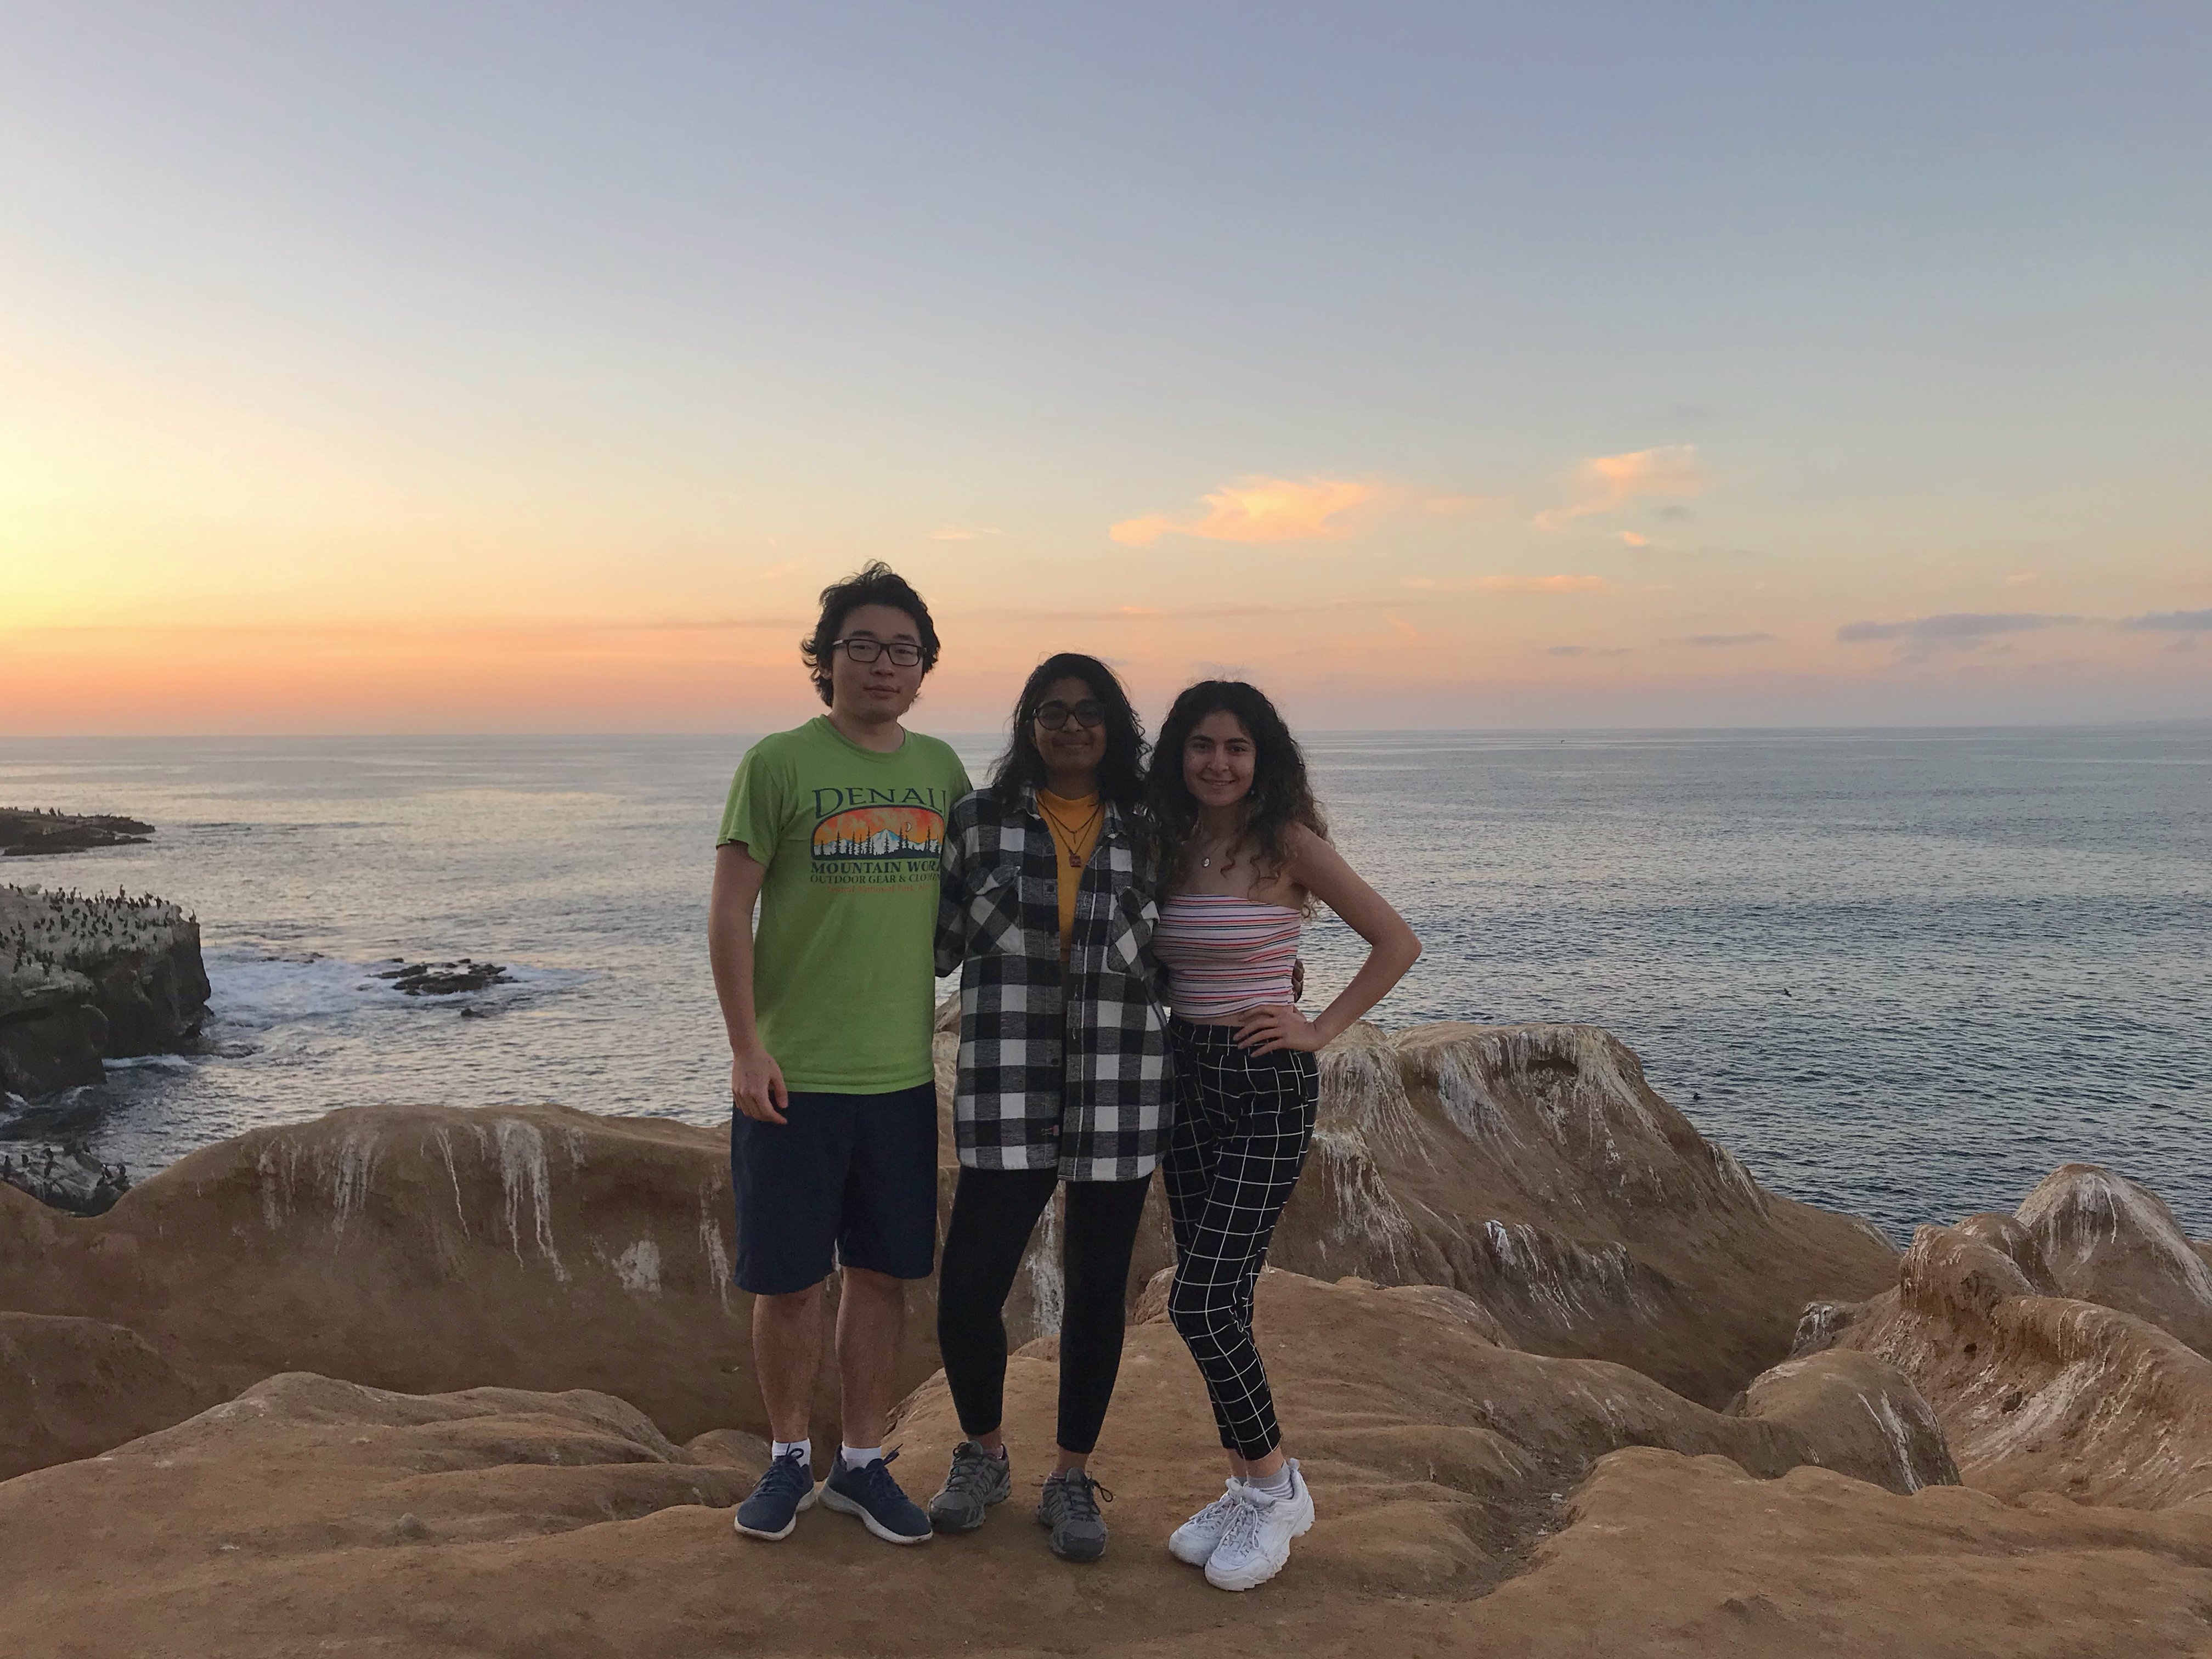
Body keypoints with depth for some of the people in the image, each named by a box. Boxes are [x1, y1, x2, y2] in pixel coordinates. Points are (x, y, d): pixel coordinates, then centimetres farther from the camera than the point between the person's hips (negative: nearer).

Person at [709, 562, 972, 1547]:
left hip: (903, 1075, 4)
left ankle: (862, 1463, 27)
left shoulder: (940, 768, 7)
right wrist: (746, 1050, -12)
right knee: (788, 1279, 6)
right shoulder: (778, 764, -7)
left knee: (881, 1272, 11)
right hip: (792, 1076, -4)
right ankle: (788, 1458, 28)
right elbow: (730, 914, -7)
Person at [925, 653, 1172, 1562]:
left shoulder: (1149, 833, 6)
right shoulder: (980, 821, 2)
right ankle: (983, 1455, 27)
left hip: (1120, 1103, 1)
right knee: (967, 1293, -3)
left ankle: (1071, 1479, 30)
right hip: (1008, 1101, -1)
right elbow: (938, 946, 9)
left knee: (1096, 1297, 10)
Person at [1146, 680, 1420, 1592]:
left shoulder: (1288, 843, -9)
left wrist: (1321, 1029, -9)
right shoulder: (1171, 844, 8)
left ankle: (1273, 1484, 11)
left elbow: (1396, 942, -7)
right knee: (1213, 1300, 10)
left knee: (1202, 1301, -10)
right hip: (1185, 1075, 6)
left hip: (1268, 1085, -6)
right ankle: (1248, 1489, 24)